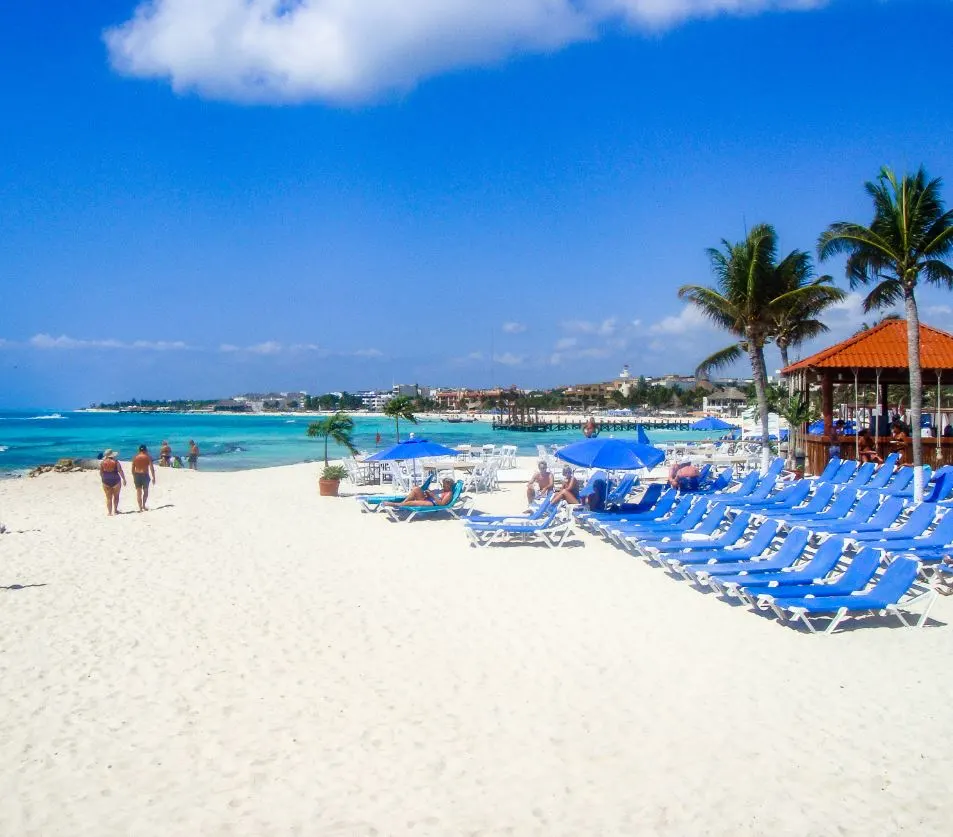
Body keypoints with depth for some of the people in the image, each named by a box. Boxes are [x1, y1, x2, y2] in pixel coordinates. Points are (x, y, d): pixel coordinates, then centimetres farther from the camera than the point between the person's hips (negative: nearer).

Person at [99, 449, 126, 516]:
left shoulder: (102, 462, 1)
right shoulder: (116, 462, -7)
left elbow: (101, 473, 5)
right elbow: (120, 471, -8)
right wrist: (124, 479, -1)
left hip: (106, 482, 2)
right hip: (116, 481, -2)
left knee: (108, 498, 8)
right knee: (116, 496, 16)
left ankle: (109, 512, 5)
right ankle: (115, 510, 16)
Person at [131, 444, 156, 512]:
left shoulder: (135, 457, 6)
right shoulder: (148, 457, -2)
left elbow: (133, 469, 7)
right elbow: (152, 468, -6)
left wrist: (134, 478, 16)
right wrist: (153, 477, -1)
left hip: (137, 475, 2)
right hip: (145, 475, -2)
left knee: (138, 492, 8)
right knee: (145, 491, 12)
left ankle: (140, 507, 6)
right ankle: (143, 505, -2)